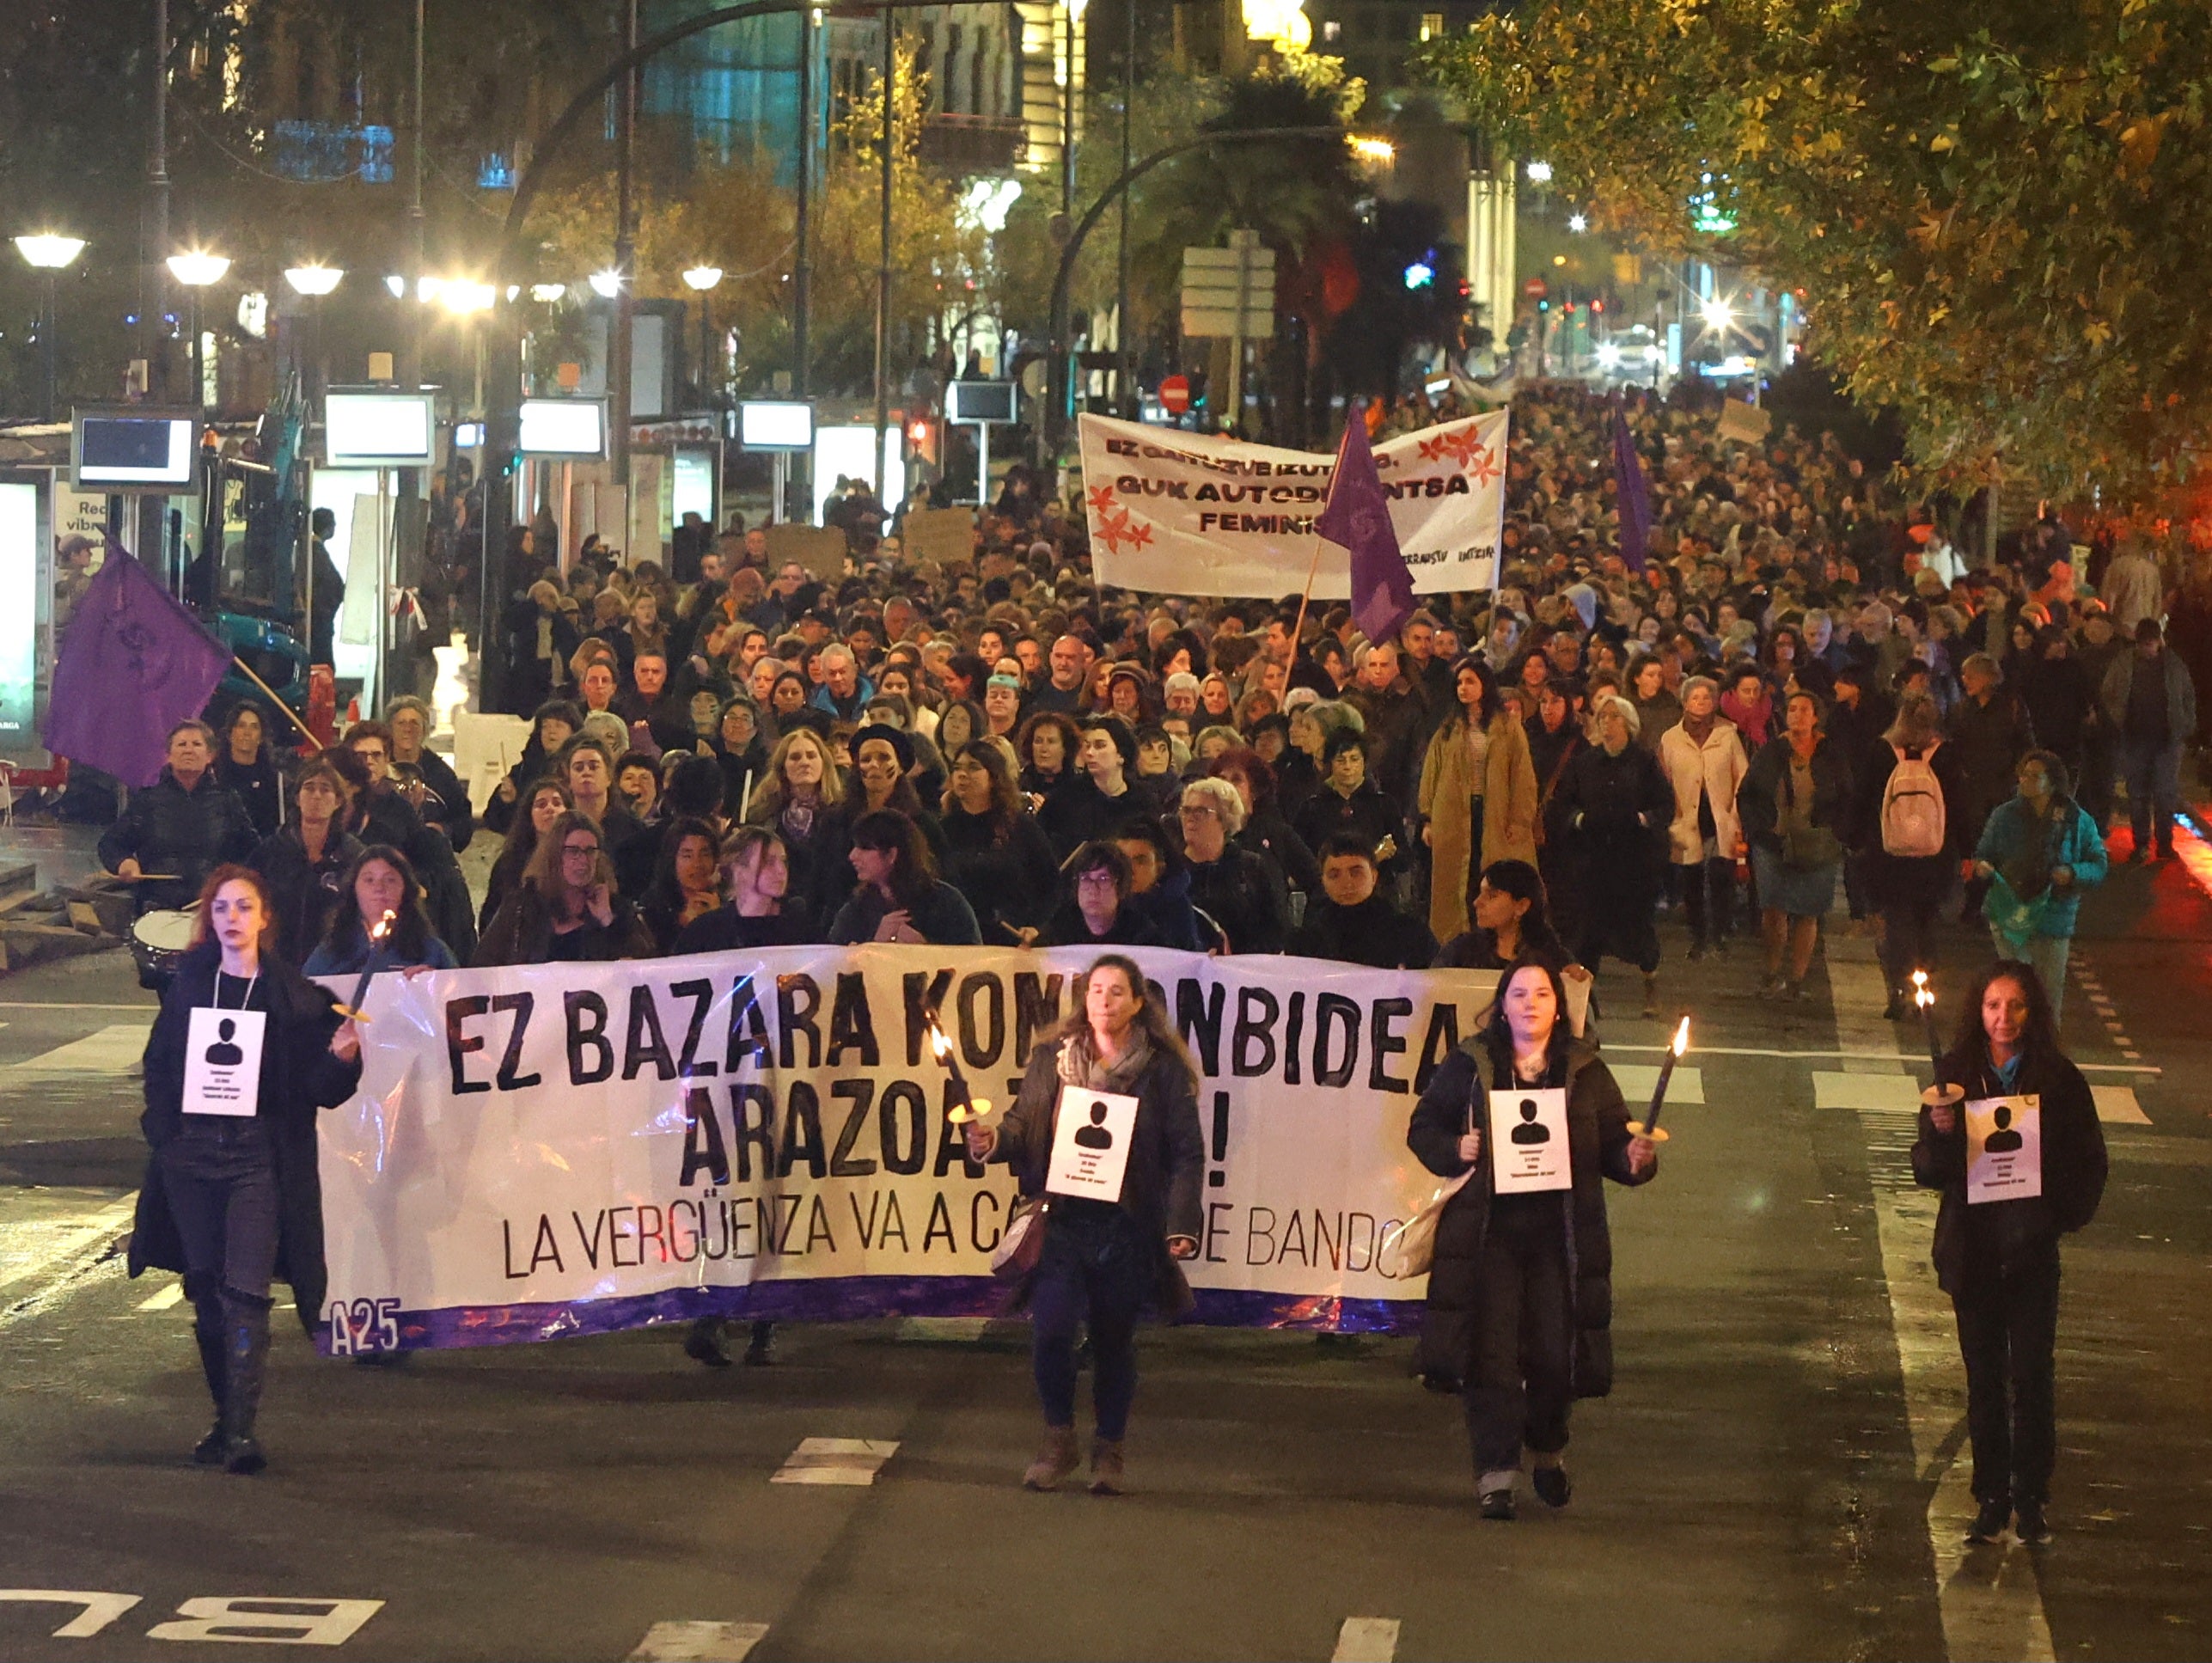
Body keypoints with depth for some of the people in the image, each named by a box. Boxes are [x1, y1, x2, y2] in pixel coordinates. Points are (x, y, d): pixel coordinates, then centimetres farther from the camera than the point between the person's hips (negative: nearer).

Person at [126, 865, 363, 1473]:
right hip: (191, 1154, 4)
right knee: (205, 1290, 8)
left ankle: (243, 1431, -16)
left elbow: (321, 1091, 1)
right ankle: (224, 1417, 20)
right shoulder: (188, 986, 8)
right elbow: (158, 1064, 16)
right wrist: (161, 1128, 3)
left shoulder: (294, 996, 0)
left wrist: (341, 1058, -19)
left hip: (260, 1157, -4)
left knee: (245, 1290, -13)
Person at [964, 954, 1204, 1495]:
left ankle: (1109, 1452, 22)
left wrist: (1181, 1225, -10)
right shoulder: (1052, 1060, 9)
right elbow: (1022, 1126, 11)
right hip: (1064, 1220, 1)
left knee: (1114, 1340, 6)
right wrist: (991, 1141, -13)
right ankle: (1058, 1440, 10)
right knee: (1050, 1329, -11)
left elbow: (1187, 1152, -1)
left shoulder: (1163, 1069, 0)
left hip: (1127, 1226, -1)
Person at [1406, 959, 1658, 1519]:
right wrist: (1456, 1150, -9)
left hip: (1559, 1237, 1)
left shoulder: (1586, 1072, 9)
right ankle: (1497, 1474, -5)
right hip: (1488, 1234, -1)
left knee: (1556, 1353, 2)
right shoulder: (1469, 1067, 6)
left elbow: (1614, 1146, 10)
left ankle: (1548, 1452, 30)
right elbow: (1423, 1129, 11)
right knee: (1490, 1351, -8)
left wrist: (1636, 1158, -12)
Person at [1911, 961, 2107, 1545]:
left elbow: (2089, 1163, 4)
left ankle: (2031, 1499, 10)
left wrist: (2062, 1218, -11)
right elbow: (1927, 1170, -2)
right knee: (1984, 1376, 7)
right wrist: (1941, 1131, -22)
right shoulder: (1956, 1075, -1)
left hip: (2033, 1249, -1)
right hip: (1973, 1249, 1)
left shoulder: (2058, 1079, -4)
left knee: (2032, 1375, 0)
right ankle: (1992, 1496, 15)